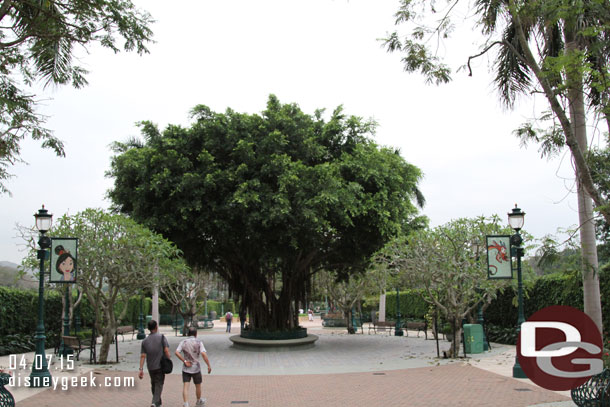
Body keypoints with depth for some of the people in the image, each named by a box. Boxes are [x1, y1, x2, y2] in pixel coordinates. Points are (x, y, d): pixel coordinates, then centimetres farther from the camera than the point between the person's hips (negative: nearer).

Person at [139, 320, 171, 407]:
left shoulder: (145, 341, 2)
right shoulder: (162, 337, -8)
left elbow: (143, 356, -2)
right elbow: (166, 350, -15)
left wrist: (141, 369, -3)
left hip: (150, 367, 4)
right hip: (160, 365, -4)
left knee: (153, 384, 20)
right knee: (159, 384, 0)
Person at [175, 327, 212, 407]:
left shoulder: (183, 342, 0)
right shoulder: (199, 342, -8)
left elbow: (177, 352, -14)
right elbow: (203, 354, -20)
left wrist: (185, 361, -10)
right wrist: (209, 365, -16)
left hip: (186, 368, 1)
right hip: (196, 368, -1)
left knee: (185, 386, -2)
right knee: (198, 386, 18)